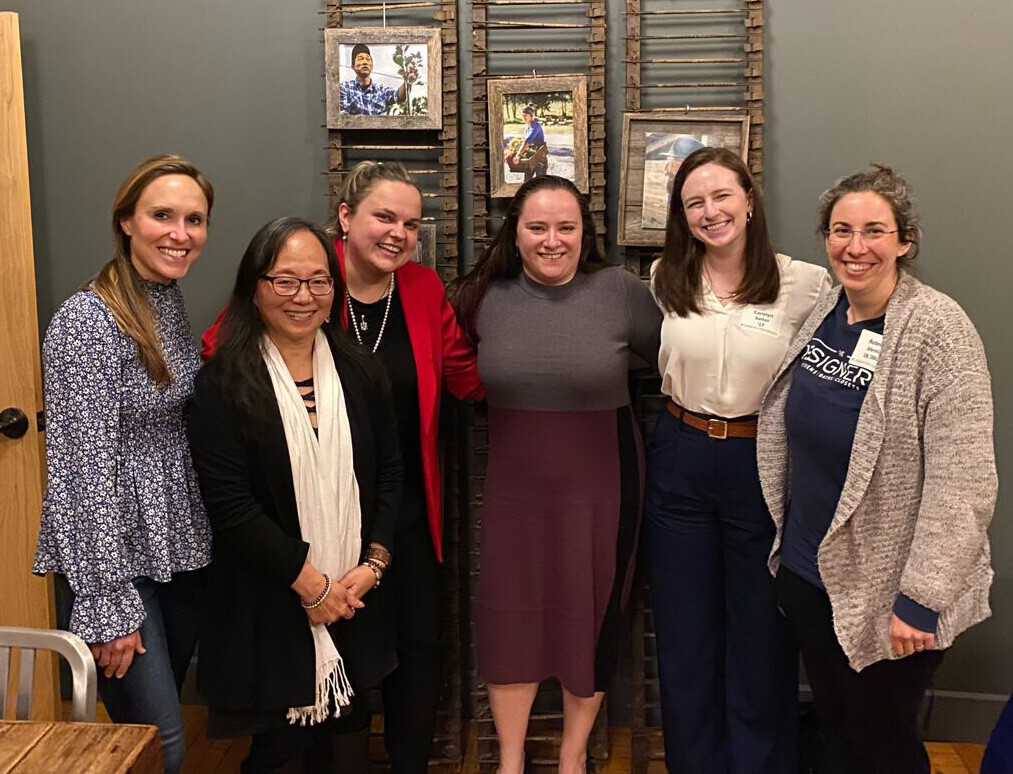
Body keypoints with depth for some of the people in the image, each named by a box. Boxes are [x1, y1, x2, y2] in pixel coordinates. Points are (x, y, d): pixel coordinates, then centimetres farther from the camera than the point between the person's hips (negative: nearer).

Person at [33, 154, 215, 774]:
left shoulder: (173, 304, 7)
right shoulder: (87, 321, -16)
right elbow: (87, 468, -18)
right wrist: (109, 604, -18)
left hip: (181, 552, 7)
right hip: (115, 560, -7)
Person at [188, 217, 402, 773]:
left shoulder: (360, 375, 5)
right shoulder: (223, 386, -9)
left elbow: (389, 473, 7)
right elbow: (229, 504, -14)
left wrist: (372, 563, -4)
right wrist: (308, 580, -14)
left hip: (355, 598, 4)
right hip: (269, 607, -4)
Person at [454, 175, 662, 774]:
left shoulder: (620, 291, -8)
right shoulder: (486, 297, -2)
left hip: (598, 482, -1)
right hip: (513, 483, 2)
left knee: (592, 613, 11)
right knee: (510, 615, 10)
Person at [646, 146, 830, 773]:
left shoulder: (806, 284, -9)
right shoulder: (665, 280, 2)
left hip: (763, 462, -3)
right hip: (680, 460, 3)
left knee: (760, 629, 10)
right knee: (684, 630, 13)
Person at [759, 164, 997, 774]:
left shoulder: (938, 328, -18)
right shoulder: (823, 314, 2)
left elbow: (963, 482, -21)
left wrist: (921, 600, -21)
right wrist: (783, 538, 14)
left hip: (886, 594, -6)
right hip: (808, 570, 6)